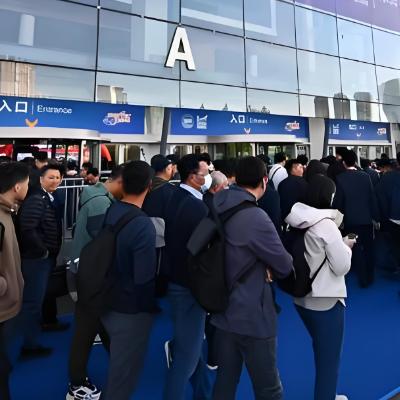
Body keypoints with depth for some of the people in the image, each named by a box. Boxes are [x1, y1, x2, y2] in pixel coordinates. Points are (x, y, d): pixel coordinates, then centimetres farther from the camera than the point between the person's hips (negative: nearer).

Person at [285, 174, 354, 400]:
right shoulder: (326, 224, -21)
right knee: (329, 358, 15)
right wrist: (346, 246, 0)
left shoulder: (298, 222, -1)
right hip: (325, 300, -7)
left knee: (321, 352, 28)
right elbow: (342, 266, -17)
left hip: (302, 297, 7)